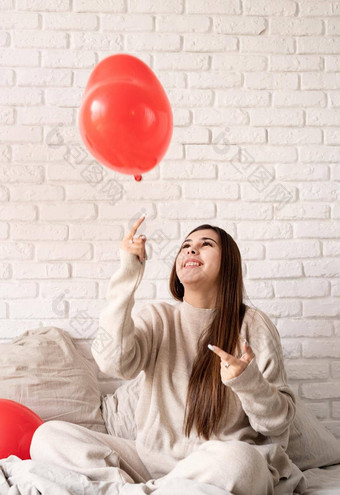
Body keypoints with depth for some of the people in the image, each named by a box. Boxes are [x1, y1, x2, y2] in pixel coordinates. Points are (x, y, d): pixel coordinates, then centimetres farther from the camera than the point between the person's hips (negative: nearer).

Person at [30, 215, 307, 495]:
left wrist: (248, 382, -21)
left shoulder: (252, 325, 1)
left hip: (219, 466, -2)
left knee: (236, 459, -38)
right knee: (47, 435, -12)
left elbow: (279, 421, 0)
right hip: (152, 459, 2)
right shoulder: (157, 318, 8)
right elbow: (114, 362, -14)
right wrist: (128, 272, -12)